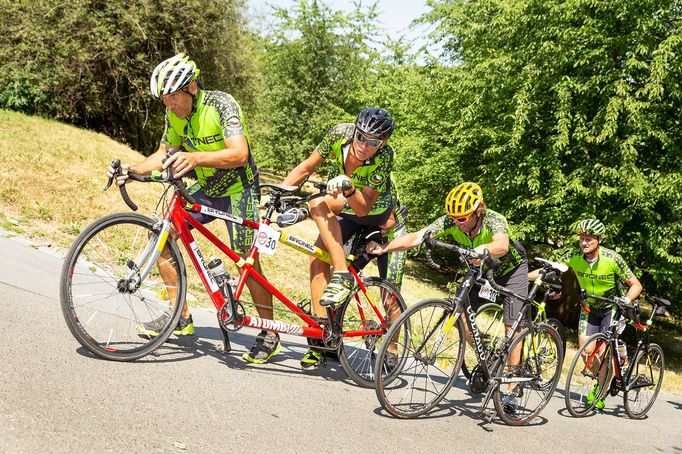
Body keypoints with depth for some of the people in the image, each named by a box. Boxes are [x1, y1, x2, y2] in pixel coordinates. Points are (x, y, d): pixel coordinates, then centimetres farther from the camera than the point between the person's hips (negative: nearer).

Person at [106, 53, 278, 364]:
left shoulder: (221, 104, -24)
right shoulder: (175, 114, -3)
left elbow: (239, 154, -37)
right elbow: (163, 154, 6)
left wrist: (194, 158, -51)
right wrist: (132, 170, -13)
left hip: (237, 190, -7)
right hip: (204, 189, 7)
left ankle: (270, 336, 10)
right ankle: (181, 317, 4)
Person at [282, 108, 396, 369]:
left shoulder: (384, 157, -31)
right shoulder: (340, 134, -21)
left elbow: (363, 208, -31)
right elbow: (306, 167, -9)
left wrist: (348, 188, -50)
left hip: (375, 213, -5)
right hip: (345, 213, 5)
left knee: (318, 206, -30)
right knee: (318, 262, -13)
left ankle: (342, 277, -28)